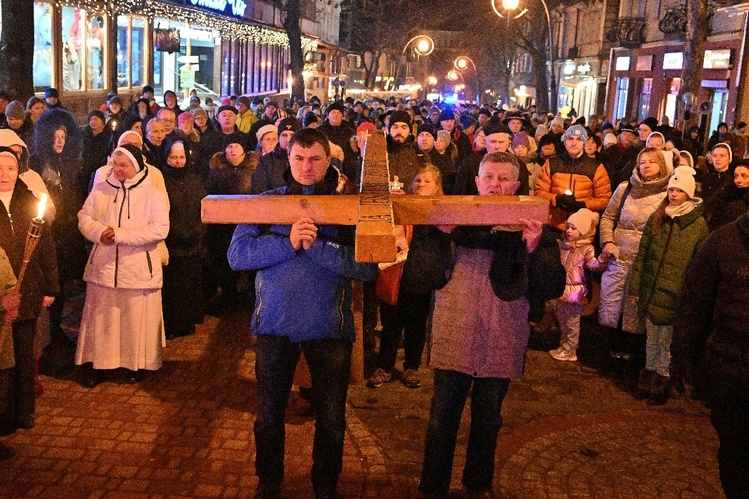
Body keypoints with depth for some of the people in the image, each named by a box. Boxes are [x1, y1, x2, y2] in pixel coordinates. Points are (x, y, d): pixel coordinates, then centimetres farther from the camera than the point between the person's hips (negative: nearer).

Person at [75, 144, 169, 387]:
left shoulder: (154, 194, -6)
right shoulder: (100, 190, 6)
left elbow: (159, 229, -16)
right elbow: (84, 217, 7)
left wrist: (119, 235, -20)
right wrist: (99, 232, -16)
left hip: (139, 269, -3)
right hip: (103, 267, 3)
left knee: (137, 320, 7)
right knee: (99, 318, 10)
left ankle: (136, 364, 23)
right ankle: (94, 363, 23)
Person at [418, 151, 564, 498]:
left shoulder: (530, 227, -1)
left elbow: (555, 288, -7)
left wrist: (534, 248, -23)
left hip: (501, 342, 0)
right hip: (454, 336, 0)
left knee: (488, 418, 16)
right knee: (442, 416, 6)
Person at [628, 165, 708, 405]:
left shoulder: (699, 225, -5)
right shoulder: (656, 218, 5)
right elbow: (642, 253, 7)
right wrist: (635, 286, 4)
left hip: (675, 295, -3)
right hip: (651, 292, 3)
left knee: (667, 341, 6)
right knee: (651, 338, 15)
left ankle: (662, 380, 21)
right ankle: (649, 374, 29)